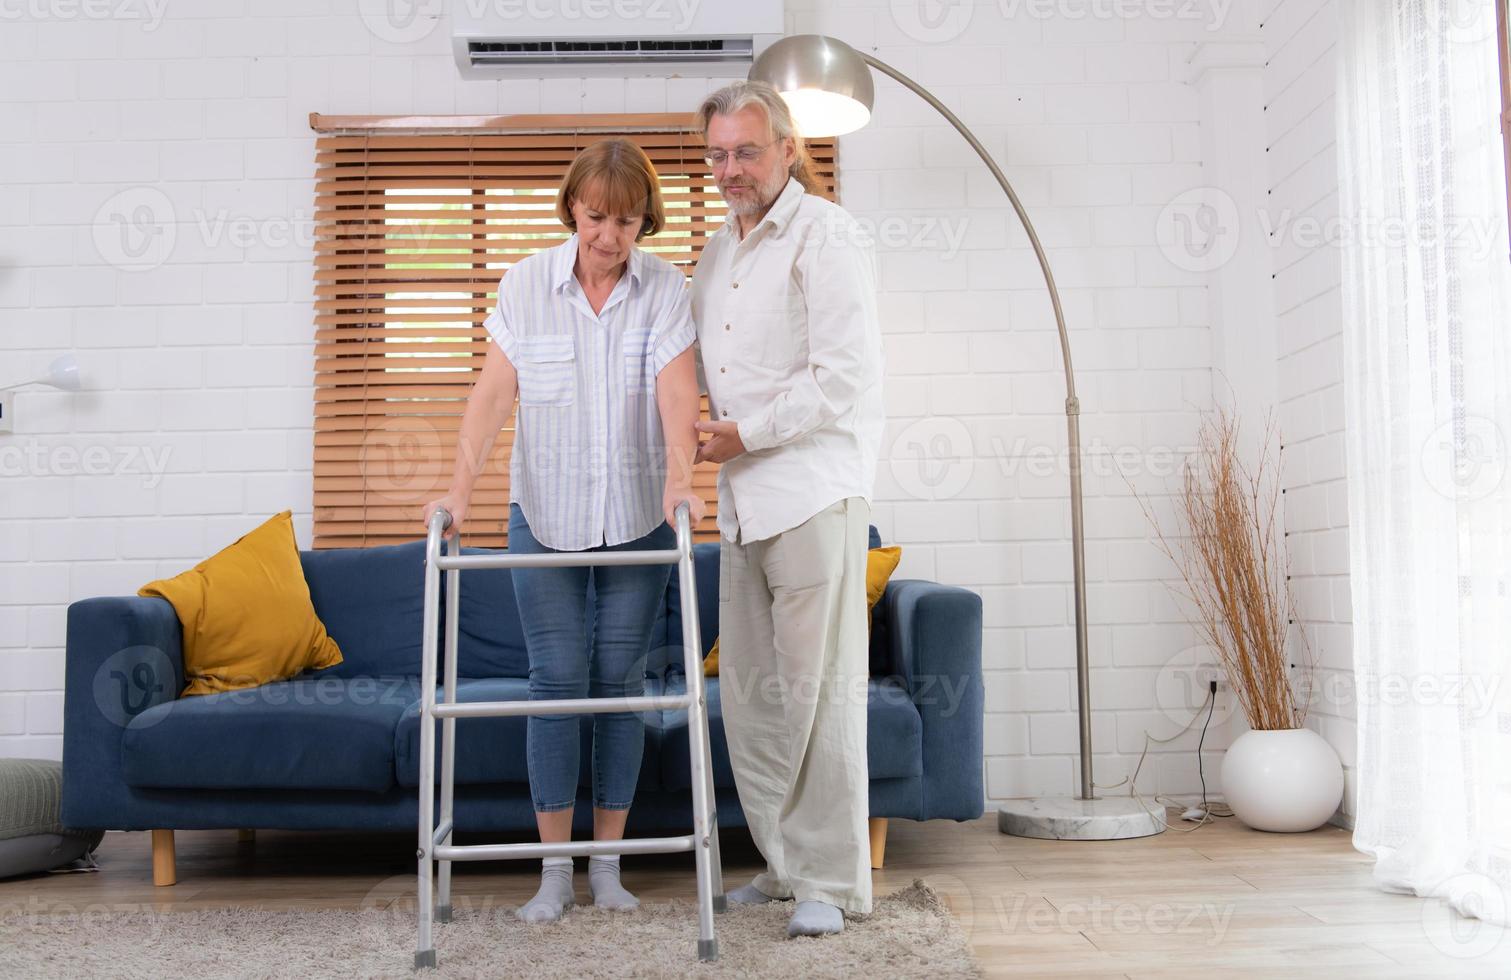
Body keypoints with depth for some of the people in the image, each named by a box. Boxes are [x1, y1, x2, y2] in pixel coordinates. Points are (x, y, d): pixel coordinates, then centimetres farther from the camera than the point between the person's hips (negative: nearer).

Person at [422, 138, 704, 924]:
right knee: (555, 680, 0)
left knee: (620, 681, 4)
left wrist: (678, 477, -34)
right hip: (545, 515, 0)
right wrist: (460, 487, -21)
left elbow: (677, 393, -17)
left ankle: (608, 865, 16)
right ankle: (555, 870, 9)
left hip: (637, 519, 0)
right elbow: (493, 392, -9)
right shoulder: (526, 284, -2)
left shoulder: (665, 290, -4)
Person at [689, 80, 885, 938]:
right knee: (749, 688, 9)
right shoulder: (717, 250, 19)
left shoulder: (827, 237, -6)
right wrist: (694, 435, 11)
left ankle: (832, 879, 5)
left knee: (819, 688, -5)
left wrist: (746, 434, -12)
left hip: (815, 490, -8)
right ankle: (785, 863, 21)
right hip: (743, 497, 8)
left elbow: (844, 377, -14)